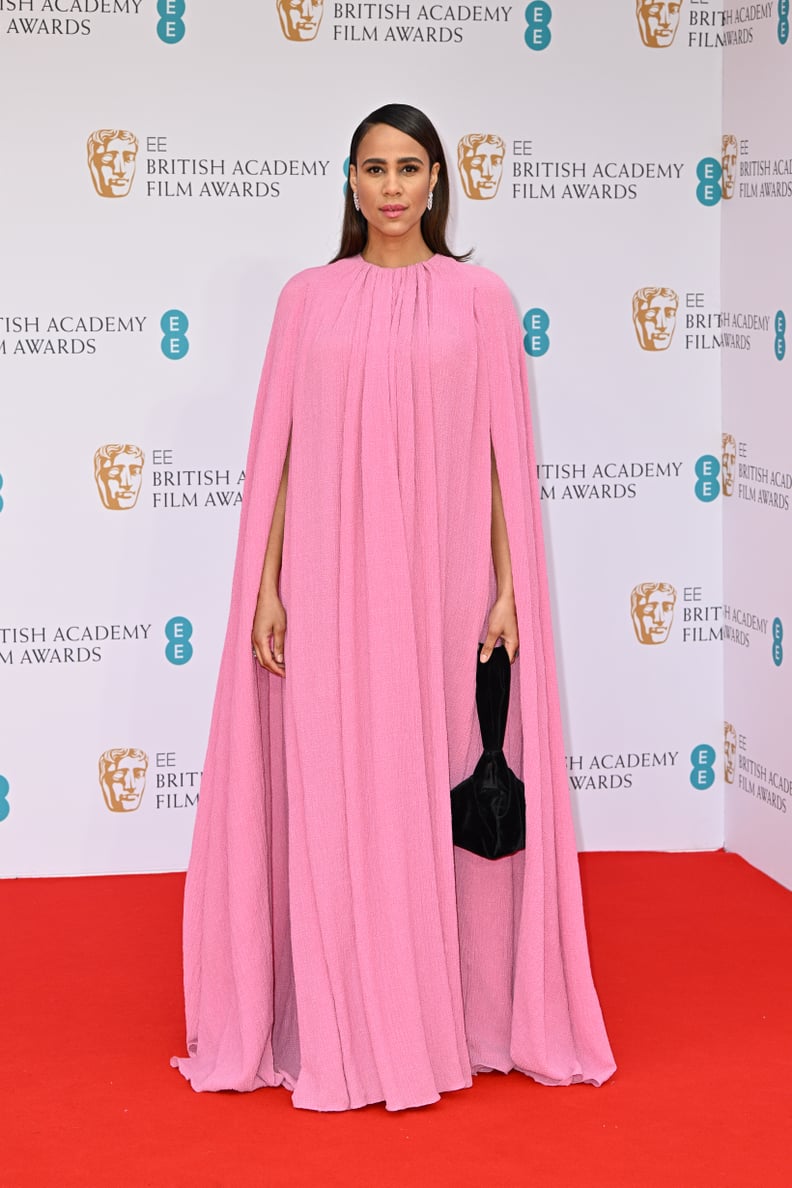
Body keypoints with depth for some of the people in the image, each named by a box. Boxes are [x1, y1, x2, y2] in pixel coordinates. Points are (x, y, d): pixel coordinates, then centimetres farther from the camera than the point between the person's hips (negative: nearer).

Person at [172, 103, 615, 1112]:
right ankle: (347, 1032, 12)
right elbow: (277, 453, 6)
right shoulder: (309, 298, 6)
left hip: (443, 583, 0)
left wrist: (509, 592, -4)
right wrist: (265, 588, 0)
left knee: (442, 793, 4)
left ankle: (462, 1017, 17)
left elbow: (505, 456, 2)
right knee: (335, 800, 2)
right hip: (332, 584, 1)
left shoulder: (480, 299, 4)